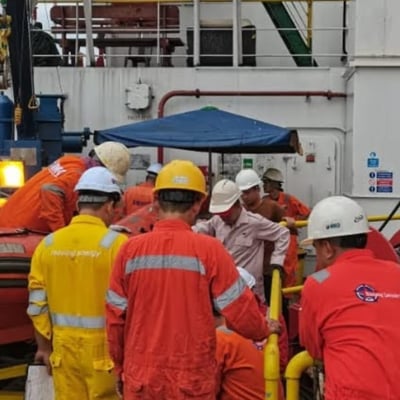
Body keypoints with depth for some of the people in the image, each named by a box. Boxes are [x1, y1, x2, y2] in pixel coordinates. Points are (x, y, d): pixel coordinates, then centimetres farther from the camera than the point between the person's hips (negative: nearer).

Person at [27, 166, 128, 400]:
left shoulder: (48, 244, 1)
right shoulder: (115, 243, -13)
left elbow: (37, 305, 4)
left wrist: (44, 347, 16)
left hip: (64, 348, 4)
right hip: (103, 349, -4)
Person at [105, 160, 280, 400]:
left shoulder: (131, 249, -6)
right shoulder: (208, 249, -12)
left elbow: (115, 317, 1)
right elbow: (239, 311, -7)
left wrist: (120, 367, 15)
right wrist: (264, 329, 14)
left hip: (141, 377, 2)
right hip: (192, 379, -2)